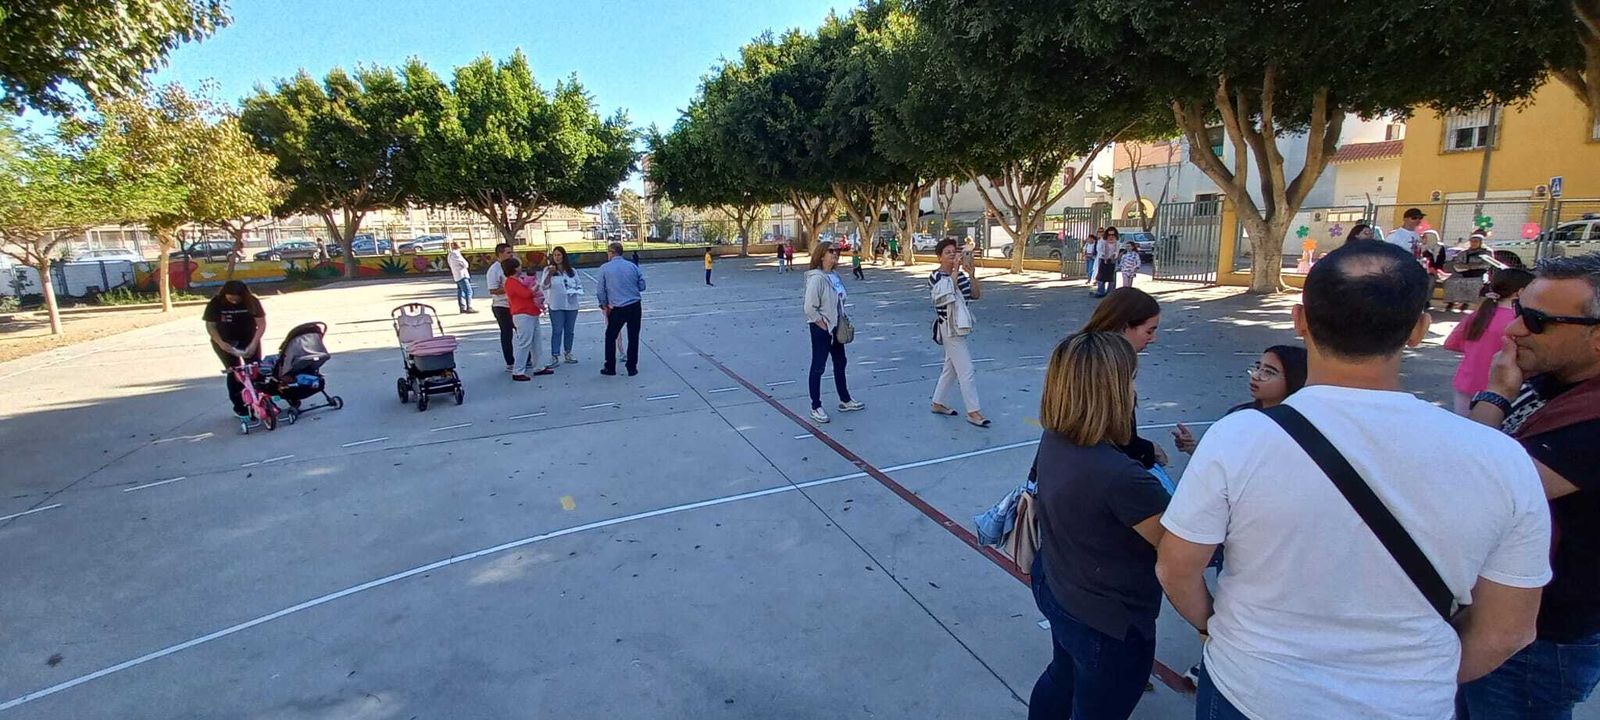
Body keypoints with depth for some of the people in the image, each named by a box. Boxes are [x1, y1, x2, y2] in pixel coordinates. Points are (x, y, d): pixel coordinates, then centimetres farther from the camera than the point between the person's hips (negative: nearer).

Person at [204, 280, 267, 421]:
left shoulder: (252, 302, -16)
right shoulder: (216, 303, -17)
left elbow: (261, 323, -15)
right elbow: (210, 326, -11)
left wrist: (253, 343, -25)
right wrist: (221, 343, -26)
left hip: (248, 340, 1)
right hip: (225, 342, -1)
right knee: (234, 372, -4)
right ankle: (239, 408, 3)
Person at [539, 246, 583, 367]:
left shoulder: (571, 270, 9)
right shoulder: (548, 269, -2)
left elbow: (579, 284, 16)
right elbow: (544, 286, -13)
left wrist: (576, 290, -5)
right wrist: (550, 274, -28)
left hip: (571, 304, 4)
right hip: (556, 306, -4)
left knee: (569, 330, 10)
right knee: (557, 331, -6)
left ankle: (568, 353, 22)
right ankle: (554, 356, -5)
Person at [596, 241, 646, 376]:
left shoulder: (605, 268, -3)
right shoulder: (633, 266, 3)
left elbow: (600, 291, -1)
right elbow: (642, 286, 7)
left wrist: (604, 306, 11)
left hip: (617, 309, -2)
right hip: (635, 307, 2)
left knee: (610, 337, 15)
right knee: (633, 338, 10)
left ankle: (610, 368, 19)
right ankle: (632, 368, 14)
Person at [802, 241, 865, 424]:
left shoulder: (835, 276, 6)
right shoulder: (816, 278, -20)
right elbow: (810, 309, -23)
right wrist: (825, 327, -17)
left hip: (836, 328, 9)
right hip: (821, 329, -9)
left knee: (840, 364, 19)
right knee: (818, 367, 2)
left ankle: (845, 401, 34)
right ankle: (816, 408, 14)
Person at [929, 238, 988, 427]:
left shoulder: (959, 275, 7)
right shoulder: (935, 276, -11)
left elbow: (976, 294, 0)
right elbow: (947, 292, -28)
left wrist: (972, 274, -14)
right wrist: (955, 269, -26)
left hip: (959, 326, 8)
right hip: (949, 328, -8)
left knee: (951, 367, 17)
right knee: (966, 370, -7)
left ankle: (938, 403, 31)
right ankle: (973, 411, 0)